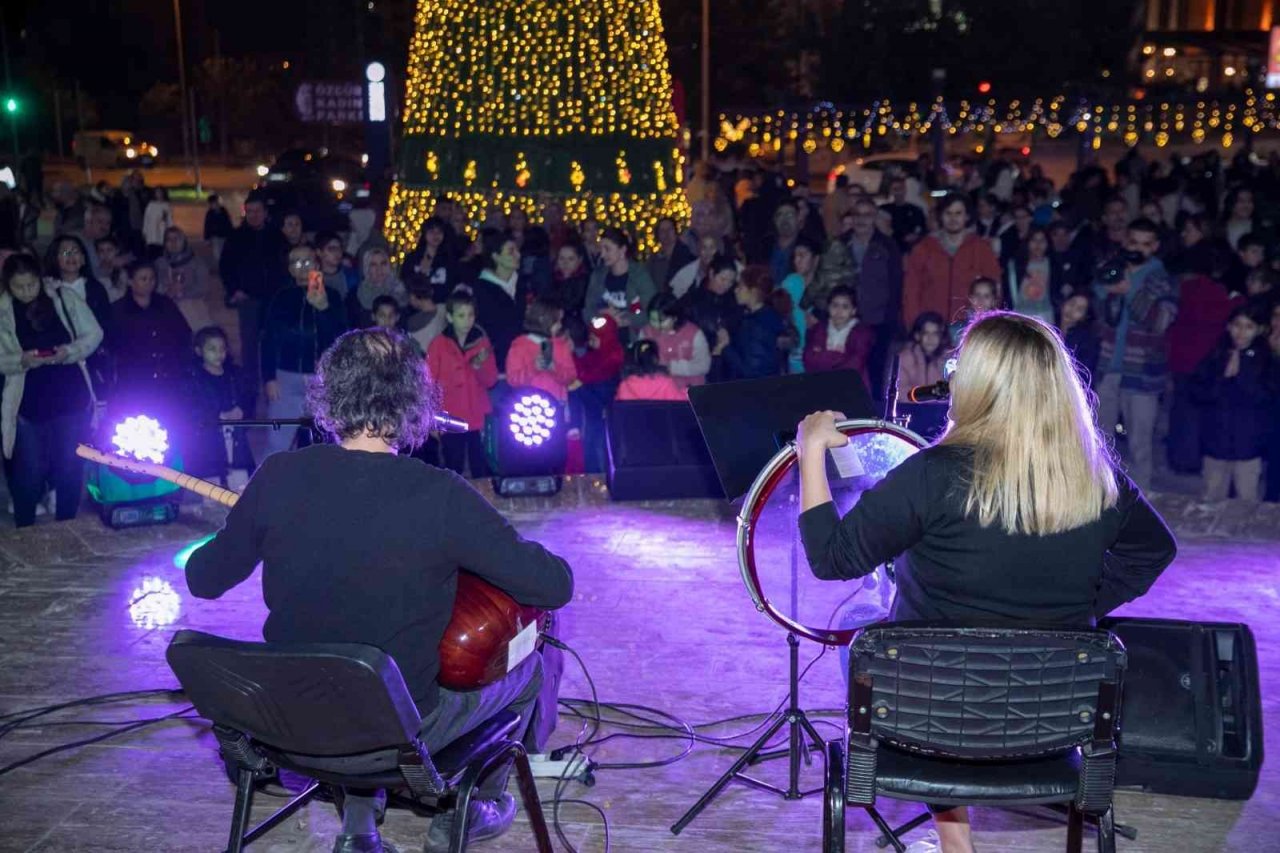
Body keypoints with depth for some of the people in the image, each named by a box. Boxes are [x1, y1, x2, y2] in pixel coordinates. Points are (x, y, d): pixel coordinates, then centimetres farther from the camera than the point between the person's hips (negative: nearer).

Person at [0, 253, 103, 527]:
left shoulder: (64, 298, -1)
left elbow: (94, 334, 2)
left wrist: (70, 351, -16)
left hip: (72, 399, 1)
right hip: (29, 405, -1)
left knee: (71, 469, 9)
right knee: (30, 473, 4)